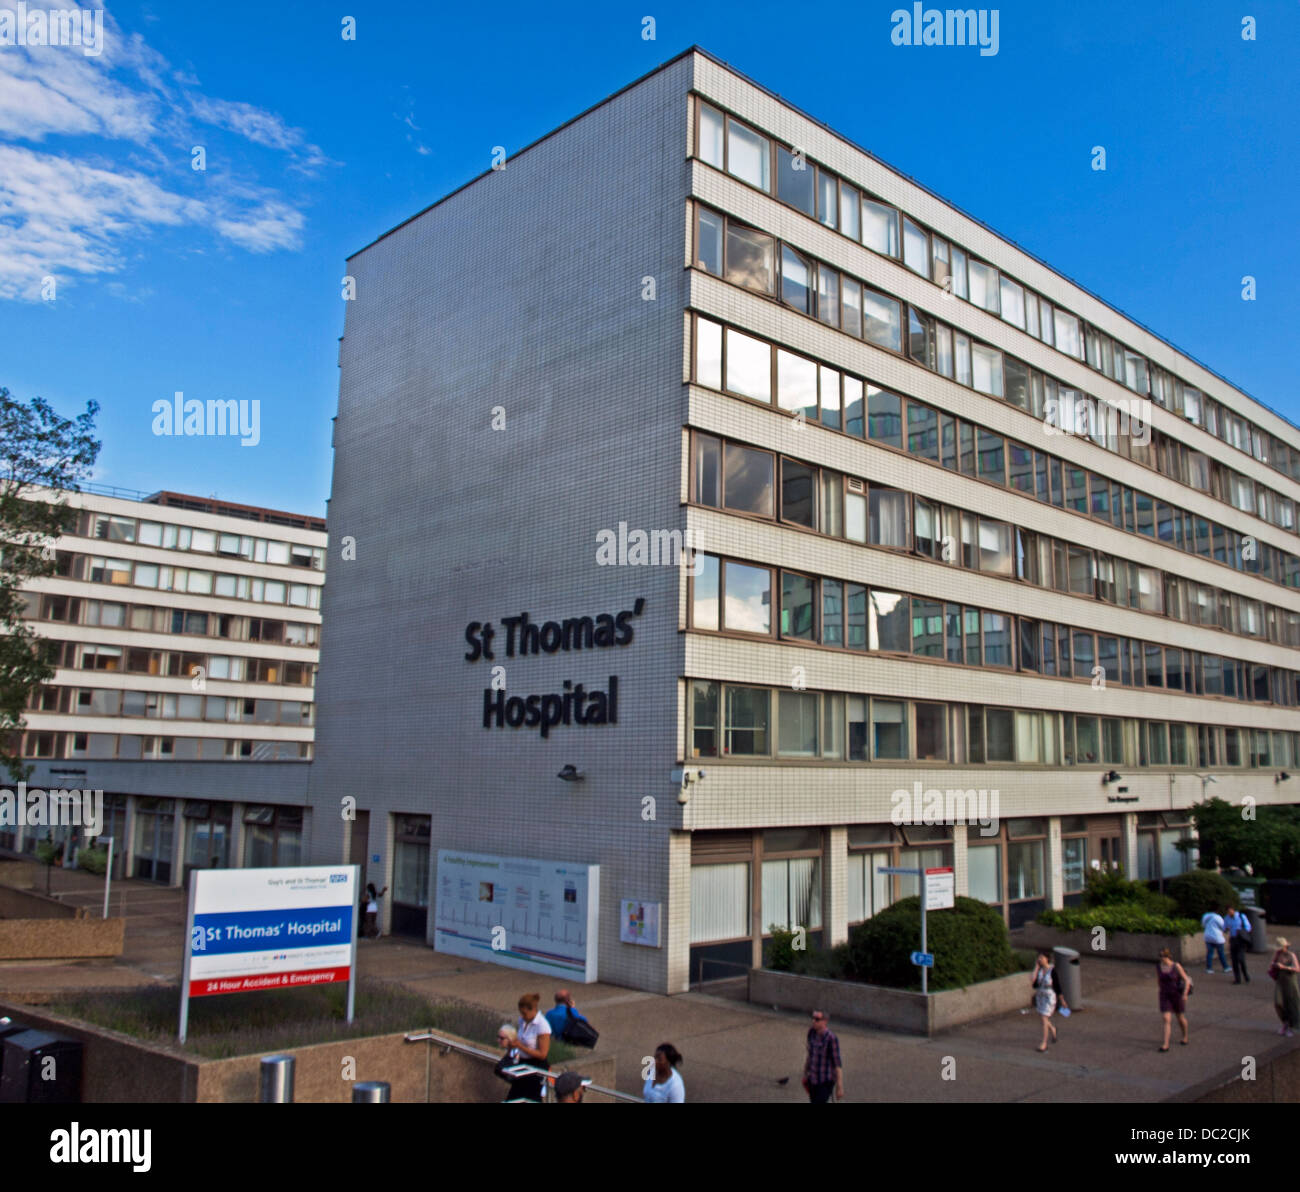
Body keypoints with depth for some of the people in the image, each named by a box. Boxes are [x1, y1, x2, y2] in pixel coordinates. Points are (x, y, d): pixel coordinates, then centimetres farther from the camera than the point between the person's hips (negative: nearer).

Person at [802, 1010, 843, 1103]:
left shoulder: (831, 1038, -24)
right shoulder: (811, 1031, -4)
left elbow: (837, 1063, -20)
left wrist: (840, 1087, -17)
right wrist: (805, 1074, 18)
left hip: (826, 1081, -7)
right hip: (813, 1079, 7)